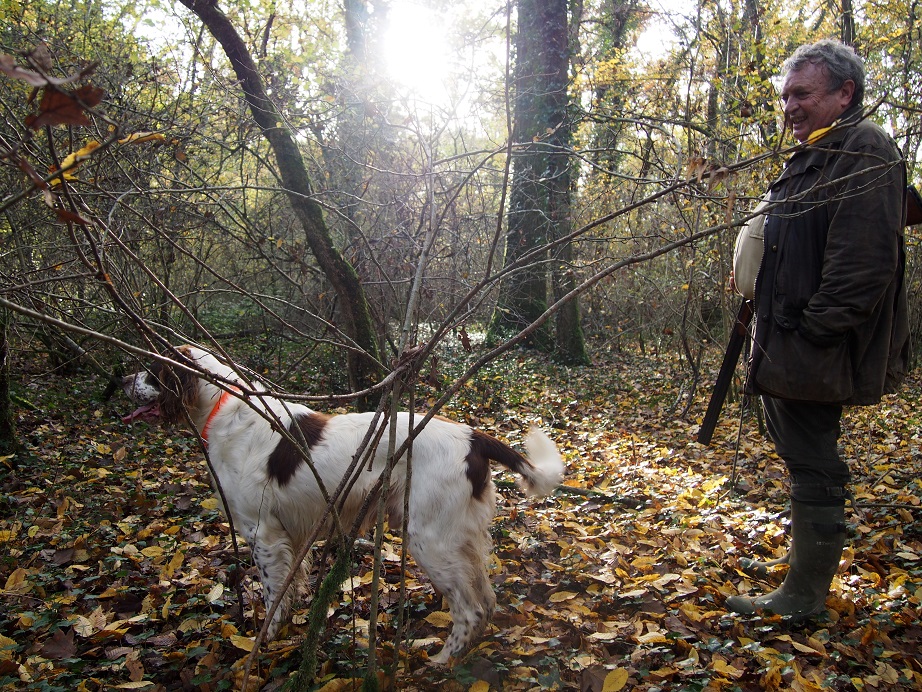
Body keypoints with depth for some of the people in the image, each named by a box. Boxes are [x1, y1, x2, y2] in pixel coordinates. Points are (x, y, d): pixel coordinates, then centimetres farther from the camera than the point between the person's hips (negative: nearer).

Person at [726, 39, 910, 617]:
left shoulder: (863, 151, -13)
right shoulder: (815, 156, 20)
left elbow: (863, 261, -24)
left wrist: (811, 333, -22)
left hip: (816, 352, -10)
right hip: (788, 348, 11)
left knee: (814, 468, -2)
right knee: (808, 461, 19)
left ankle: (805, 595, 10)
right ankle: (804, 563, 34)